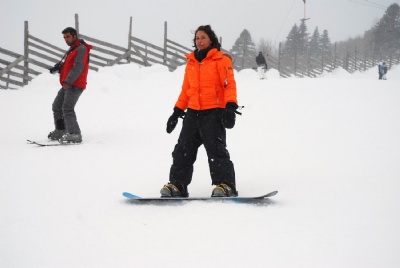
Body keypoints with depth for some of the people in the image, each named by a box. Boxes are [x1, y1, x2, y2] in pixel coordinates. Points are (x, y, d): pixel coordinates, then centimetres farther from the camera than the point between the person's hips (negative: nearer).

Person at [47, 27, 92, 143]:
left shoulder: (81, 49, -10)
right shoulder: (72, 49, 21)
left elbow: (78, 67, -22)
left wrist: (68, 81, -30)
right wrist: (59, 67, 2)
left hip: (75, 85, -10)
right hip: (67, 85, 10)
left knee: (67, 108, -20)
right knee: (57, 106, 17)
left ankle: (75, 134, -24)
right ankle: (61, 131, 26)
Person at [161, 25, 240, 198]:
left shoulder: (221, 60, 0)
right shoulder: (191, 62, 18)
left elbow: (229, 85, -7)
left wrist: (230, 107, -19)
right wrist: (177, 111, 17)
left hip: (214, 112, -6)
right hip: (193, 113, 6)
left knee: (216, 150, -12)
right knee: (183, 150, 2)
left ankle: (225, 185, -12)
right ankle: (177, 184, 4)